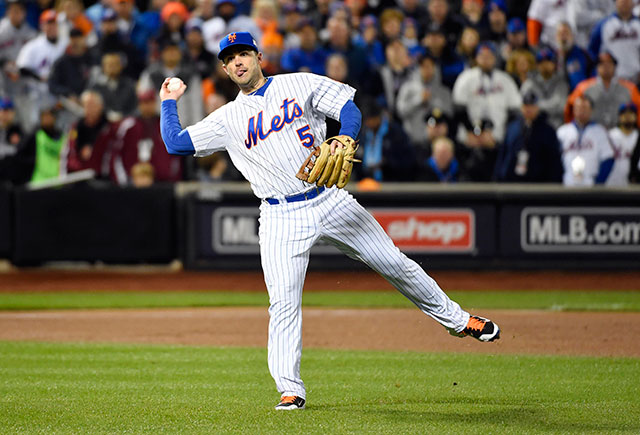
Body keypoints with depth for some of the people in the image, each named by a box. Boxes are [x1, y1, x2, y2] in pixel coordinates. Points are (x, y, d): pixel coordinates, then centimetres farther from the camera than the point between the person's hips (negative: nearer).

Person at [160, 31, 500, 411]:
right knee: (284, 302, -12)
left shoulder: (299, 84, 7)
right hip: (281, 219, 0)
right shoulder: (228, 119, 8)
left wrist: (344, 138, -19)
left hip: (329, 199, 1)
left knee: (393, 263, 5)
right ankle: (290, 390, -6)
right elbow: (176, 143, 4)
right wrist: (169, 103, 12)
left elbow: (348, 108, 0)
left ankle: (456, 319, 21)